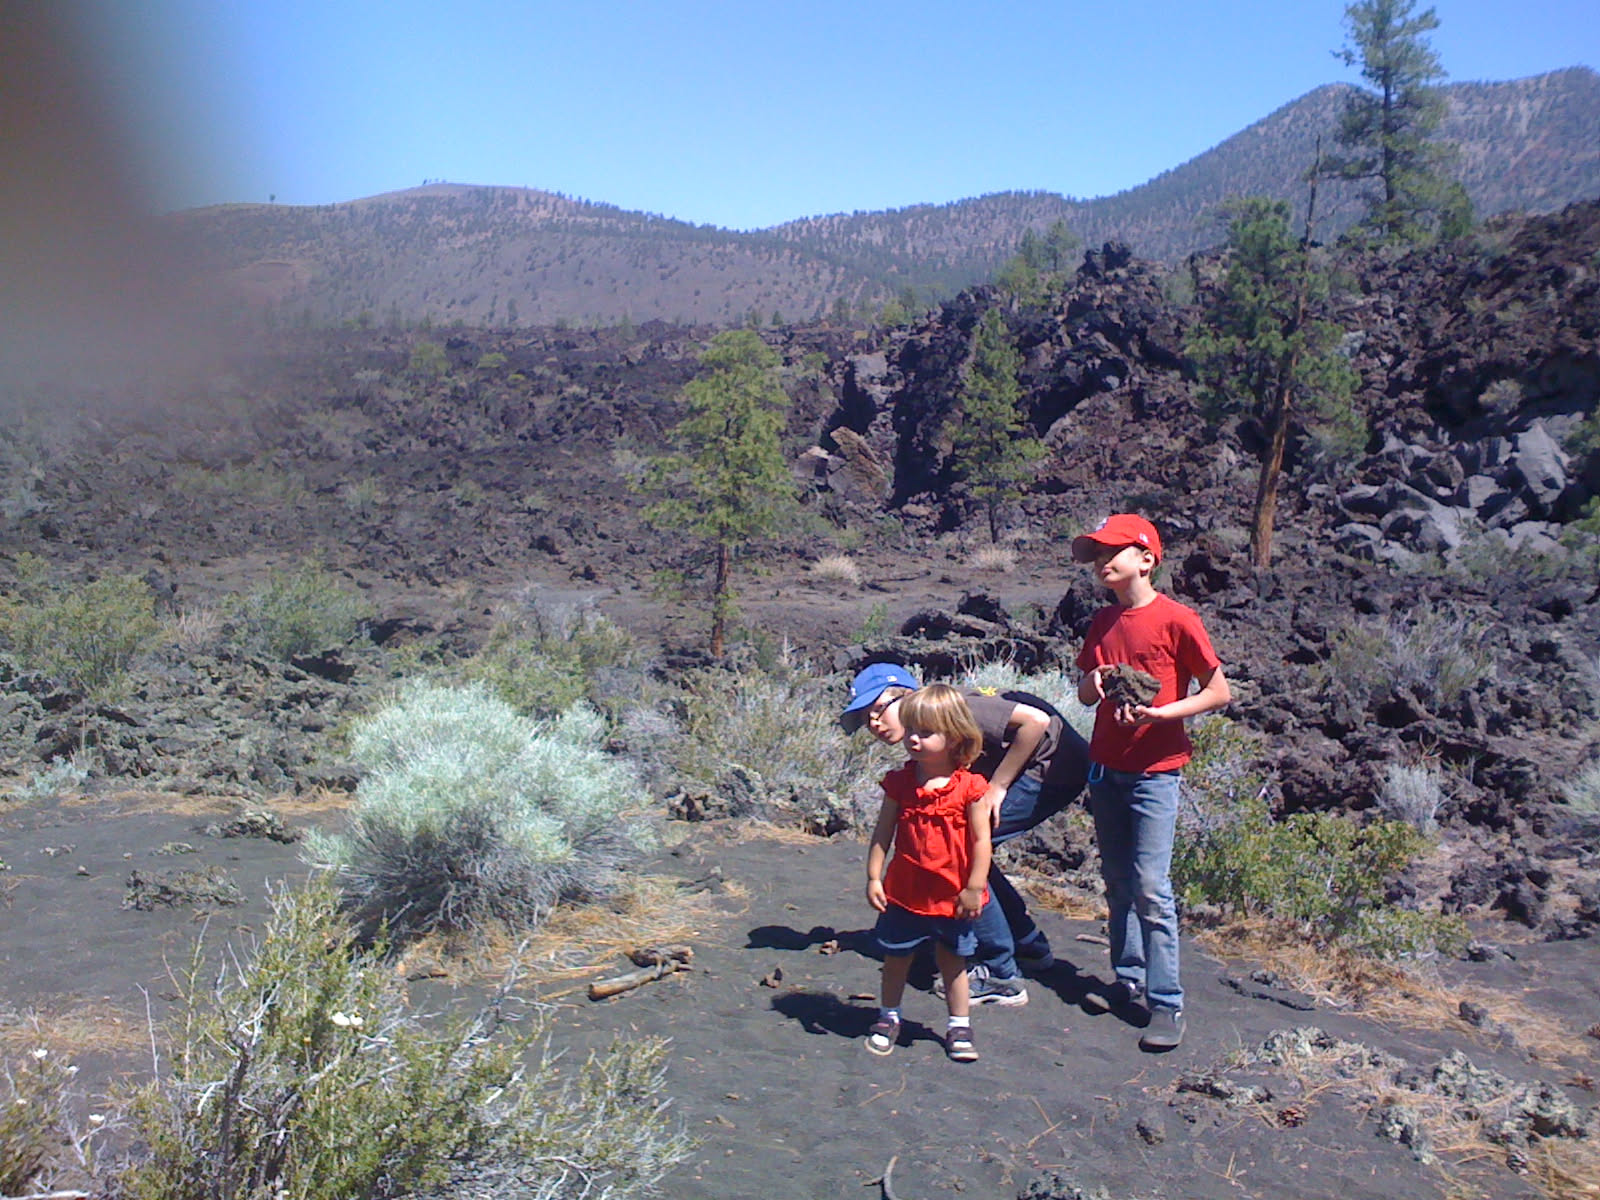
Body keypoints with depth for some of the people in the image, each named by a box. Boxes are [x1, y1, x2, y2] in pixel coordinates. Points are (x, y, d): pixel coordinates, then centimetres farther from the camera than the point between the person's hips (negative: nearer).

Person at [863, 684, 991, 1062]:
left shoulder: (969, 787, -12)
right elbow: (883, 832, 0)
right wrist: (874, 877, -4)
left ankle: (959, 1025, 30)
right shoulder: (900, 782, -5)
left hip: (952, 897, -2)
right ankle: (889, 1017, 36)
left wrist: (974, 888, -11)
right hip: (904, 893, 2)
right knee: (895, 959, 16)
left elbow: (981, 840, -9)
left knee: (953, 961, 14)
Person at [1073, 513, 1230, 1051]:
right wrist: (1093, 684, -7)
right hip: (1105, 767, 6)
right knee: (1118, 882, 12)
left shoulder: (1177, 620, -10)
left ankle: (1167, 1003, -1)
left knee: (1150, 886, -8)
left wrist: (1159, 713, -19)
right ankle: (1128, 978, 24)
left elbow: (1218, 692, -6)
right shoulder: (1103, 622, 9)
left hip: (1154, 771, -6)